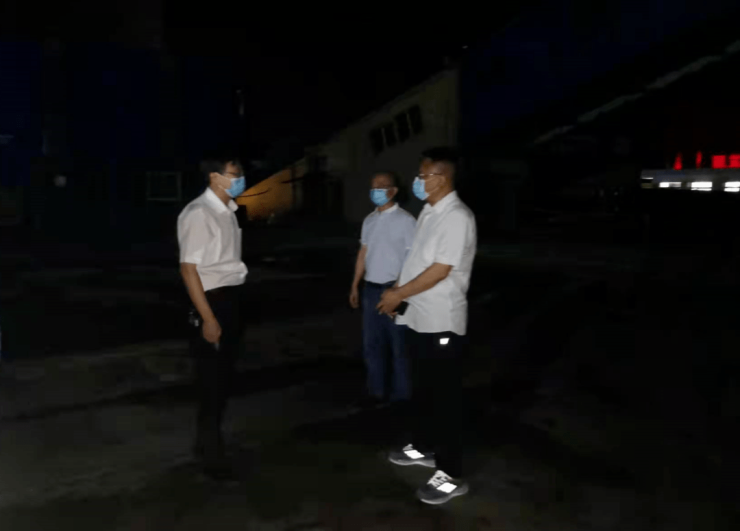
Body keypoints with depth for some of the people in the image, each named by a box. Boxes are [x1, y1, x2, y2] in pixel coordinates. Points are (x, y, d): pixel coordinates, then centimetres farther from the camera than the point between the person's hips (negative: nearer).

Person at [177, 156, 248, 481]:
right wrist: (207, 317, -22)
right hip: (212, 300, -9)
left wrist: (231, 307, 15)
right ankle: (212, 457, 21)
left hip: (231, 298, 9)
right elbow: (189, 268, -20)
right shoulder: (198, 214, -17)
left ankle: (206, 444, 37)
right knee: (211, 381, 3)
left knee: (223, 377, 19)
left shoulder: (228, 211, 10)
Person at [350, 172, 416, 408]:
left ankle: (400, 395, 21)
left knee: (398, 344, 6)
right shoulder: (369, 220, 11)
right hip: (371, 288, 7)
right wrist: (355, 285, 14)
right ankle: (377, 391, 27)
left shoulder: (405, 220, -10)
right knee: (371, 343, 13)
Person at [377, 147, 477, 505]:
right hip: (418, 317, 9)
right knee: (422, 388, 22)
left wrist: (398, 295, -13)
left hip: (441, 322, -9)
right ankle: (422, 447, 40)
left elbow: (440, 270, -21)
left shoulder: (457, 217, -18)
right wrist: (398, 291, 6)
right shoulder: (428, 211, 10)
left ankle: (450, 474, 14)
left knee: (444, 396, 1)